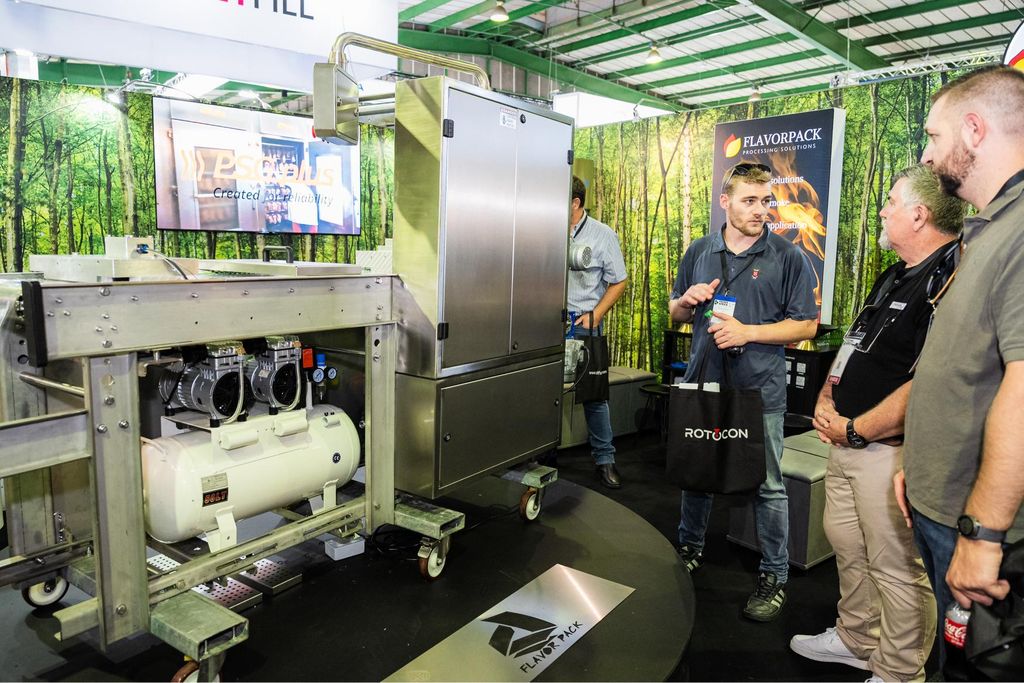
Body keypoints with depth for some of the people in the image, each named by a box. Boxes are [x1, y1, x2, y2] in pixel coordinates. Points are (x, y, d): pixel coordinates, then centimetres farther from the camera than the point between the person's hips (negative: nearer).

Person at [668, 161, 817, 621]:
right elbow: (675, 313, 15)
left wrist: (747, 332, -17)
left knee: (768, 485, 4)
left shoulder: (787, 257, -4)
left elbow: (806, 325, -5)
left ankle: (775, 575, 21)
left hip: (759, 389, -3)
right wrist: (688, 301, -8)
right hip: (701, 382, 4)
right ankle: (690, 549, 37)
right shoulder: (699, 252, 7)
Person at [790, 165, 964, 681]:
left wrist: (855, 430, -16)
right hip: (846, 441, 10)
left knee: (897, 570, 5)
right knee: (847, 545, 21)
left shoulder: (948, 283, -19)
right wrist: (826, 401, 5)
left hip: (890, 450, -10)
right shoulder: (893, 278, 14)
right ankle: (856, 640, 41)